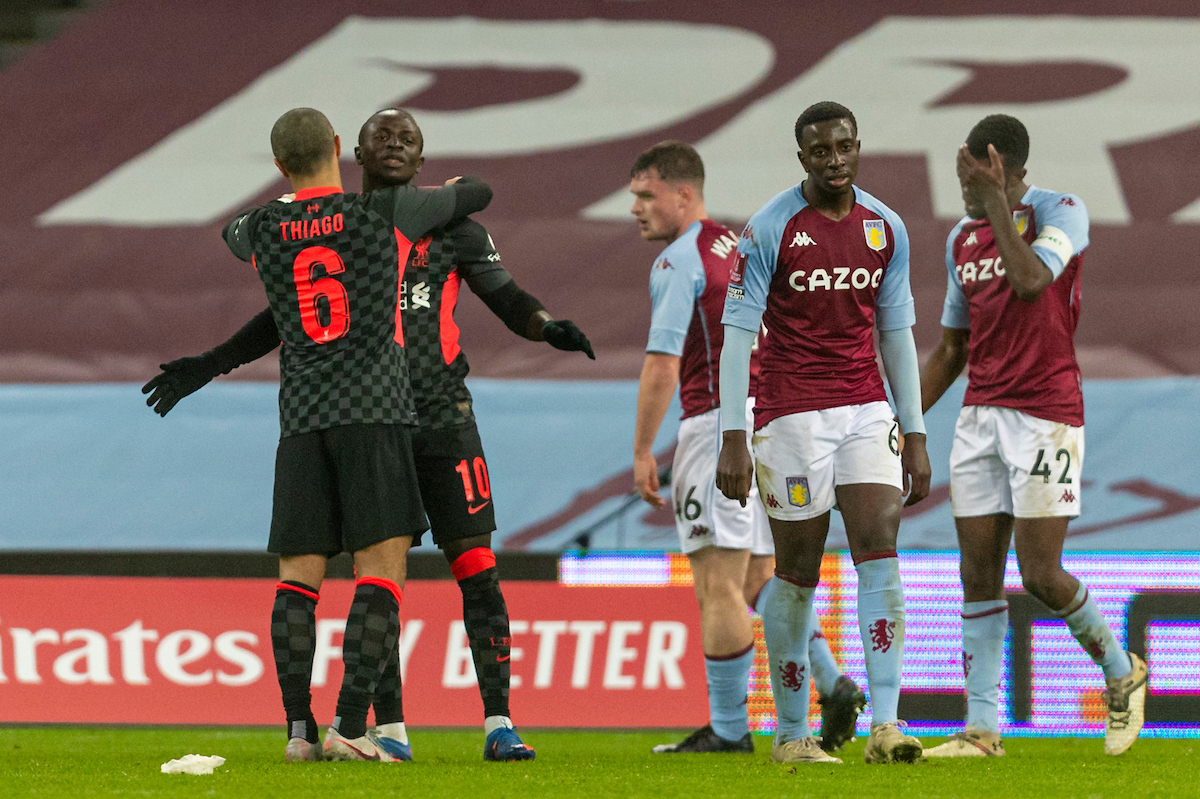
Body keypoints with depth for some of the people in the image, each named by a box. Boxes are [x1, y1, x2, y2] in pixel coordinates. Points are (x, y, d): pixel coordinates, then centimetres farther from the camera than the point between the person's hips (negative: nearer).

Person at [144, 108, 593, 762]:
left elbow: (508, 301, 7)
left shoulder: (448, 223, 6)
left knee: (476, 567, -8)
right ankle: (390, 729, 4)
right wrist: (208, 366, 19)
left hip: (442, 415, -1)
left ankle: (498, 725, -8)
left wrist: (549, 328, -15)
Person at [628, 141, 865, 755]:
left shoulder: (679, 260, -10)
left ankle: (729, 728, -5)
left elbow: (662, 363, -17)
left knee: (718, 586, -5)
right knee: (759, 578, 16)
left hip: (717, 421, -9)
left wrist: (642, 451, -14)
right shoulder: (740, 248, 17)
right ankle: (833, 687, 4)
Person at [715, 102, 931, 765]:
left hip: (866, 411, 4)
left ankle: (884, 725, -16)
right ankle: (790, 734, 13)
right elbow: (737, 333, -9)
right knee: (797, 572, 1)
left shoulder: (885, 228, 6)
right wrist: (732, 438, -15)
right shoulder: (769, 230, -8)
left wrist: (915, 437, 11)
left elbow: (896, 334, 13)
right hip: (793, 414, -4)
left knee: (880, 554, -11)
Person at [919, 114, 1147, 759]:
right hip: (980, 416, 6)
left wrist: (997, 202, -21)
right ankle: (981, 729, 1)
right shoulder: (962, 239, 14)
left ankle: (1122, 674, 14)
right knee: (978, 576, 0)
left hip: (1045, 415, -6)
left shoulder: (1061, 212, -5)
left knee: (1041, 576, -10)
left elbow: (1031, 283, -24)